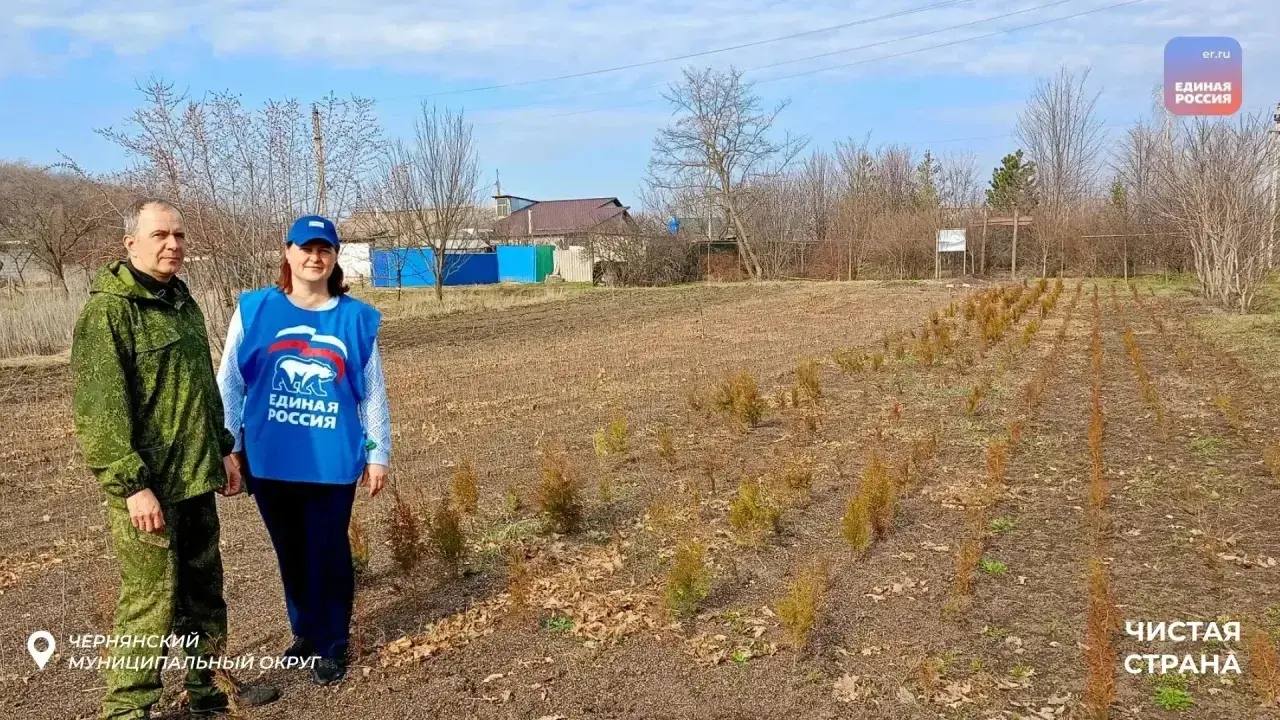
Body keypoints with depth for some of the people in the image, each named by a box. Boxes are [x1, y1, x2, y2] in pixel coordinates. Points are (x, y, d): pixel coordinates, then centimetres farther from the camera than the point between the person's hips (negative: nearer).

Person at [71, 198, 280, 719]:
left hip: (195, 480, 8)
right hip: (147, 487, -8)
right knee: (150, 602, -1)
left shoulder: (182, 301, 14)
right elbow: (98, 411, -18)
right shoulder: (107, 311, -13)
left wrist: (222, 448, 19)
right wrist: (131, 484, -21)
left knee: (203, 589, 17)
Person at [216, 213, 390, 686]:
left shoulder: (356, 318, -1)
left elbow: (373, 393, 3)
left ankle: (331, 645, 24)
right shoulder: (255, 309, -1)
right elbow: (229, 384, 2)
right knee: (291, 553, 15)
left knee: (328, 554, 6)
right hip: (270, 460, 1)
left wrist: (378, 454, 3)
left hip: (333, 461, -1)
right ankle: (305, 634, 35)